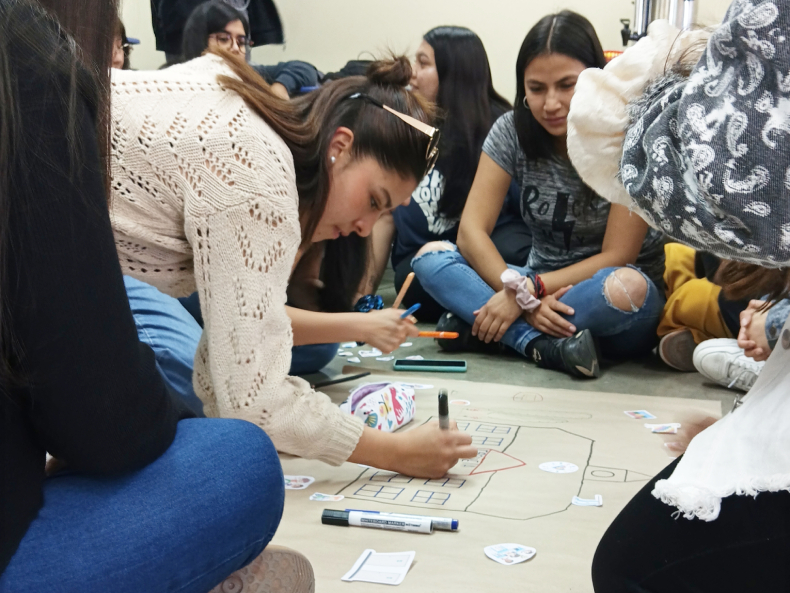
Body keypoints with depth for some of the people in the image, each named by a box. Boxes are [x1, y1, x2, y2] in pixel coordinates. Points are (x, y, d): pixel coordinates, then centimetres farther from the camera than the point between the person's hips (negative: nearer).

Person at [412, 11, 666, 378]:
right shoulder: (512, 131, -4)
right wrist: (523, 295, -25)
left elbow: (617, 257, -16)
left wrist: (531, 288, -25)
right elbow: (472, 231, -10)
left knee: (627, 287, -39)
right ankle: (545, 346, -32)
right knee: (430, 257, -17)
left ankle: (477, 325, -24)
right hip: (542, 292, 3)